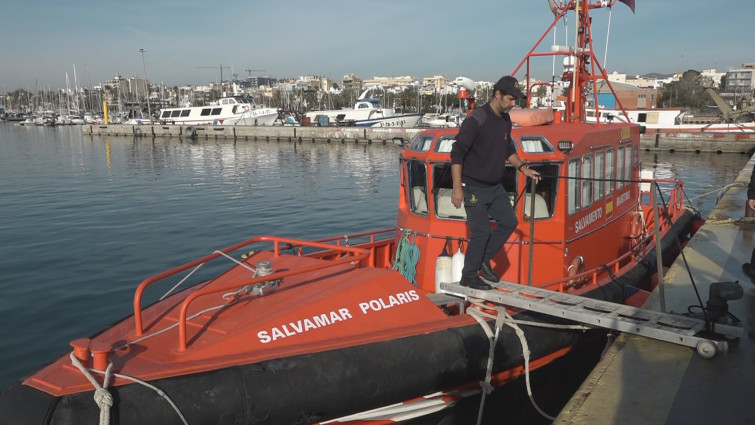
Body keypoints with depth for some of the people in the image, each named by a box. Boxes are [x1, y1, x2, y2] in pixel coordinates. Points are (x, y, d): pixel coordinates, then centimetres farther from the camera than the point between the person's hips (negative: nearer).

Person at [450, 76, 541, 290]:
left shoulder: (505, 120, 6)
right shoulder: (476, 120, -20)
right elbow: (457, 153, -21)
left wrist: (523, 168, 7)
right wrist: (457, 188, -24)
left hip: (495, 187, 8)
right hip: (474, 188, -8)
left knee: (509, 222, 10)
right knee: (481, 232, -3)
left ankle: (483, 259, 25)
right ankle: (468, 276, 15)